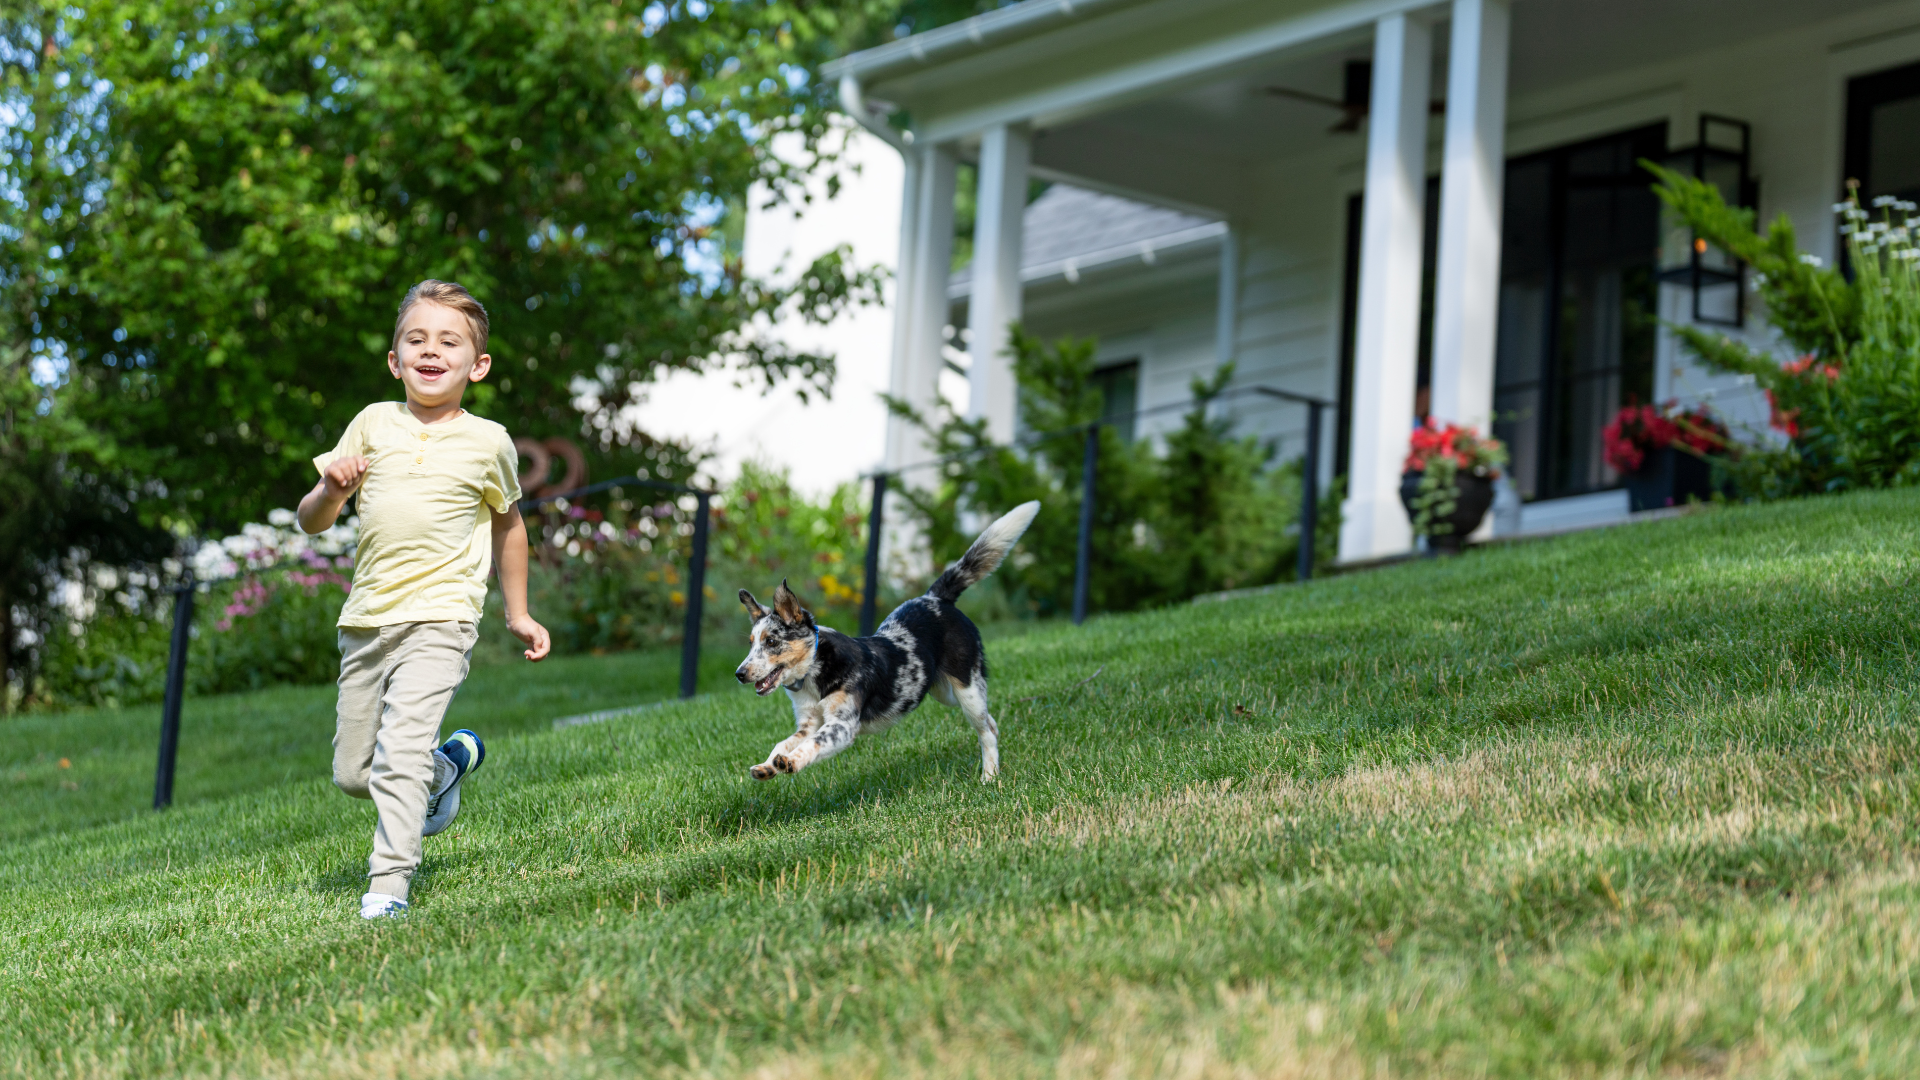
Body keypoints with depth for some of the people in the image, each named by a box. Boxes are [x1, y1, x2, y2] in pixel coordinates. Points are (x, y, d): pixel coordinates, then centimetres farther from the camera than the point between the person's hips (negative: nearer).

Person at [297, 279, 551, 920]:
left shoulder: (487, 442, 1)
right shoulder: (373, 424, 5)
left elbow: (507, 523, 19)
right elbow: (310, 522, 7)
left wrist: (518, 614, 21)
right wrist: (332, 490, -15)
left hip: (438, 620, -4)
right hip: (366, 620, 4)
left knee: (400, 753, -22)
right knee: (352, 775, 10)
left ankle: (389, 885, -20)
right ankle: (447, 765, 37)